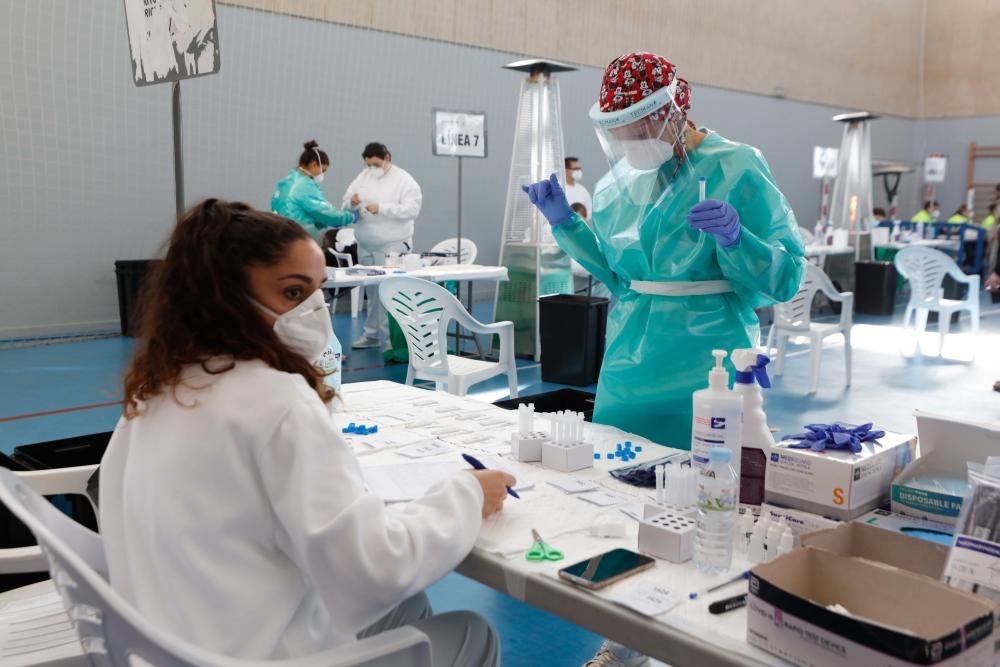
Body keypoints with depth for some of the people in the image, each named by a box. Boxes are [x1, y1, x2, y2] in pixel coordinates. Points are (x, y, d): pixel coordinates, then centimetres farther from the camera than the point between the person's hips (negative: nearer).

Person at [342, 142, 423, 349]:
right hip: (365, 245, 6)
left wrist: (382, 208, -23)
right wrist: (352, 202, -11)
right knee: (372, 291, 12)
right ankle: (372, 334, 22)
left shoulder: (403, 179, -6)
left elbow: (412, 208, -16)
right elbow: (346, 201, 13)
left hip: (392, 246, -6)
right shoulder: (363, 177, 12)